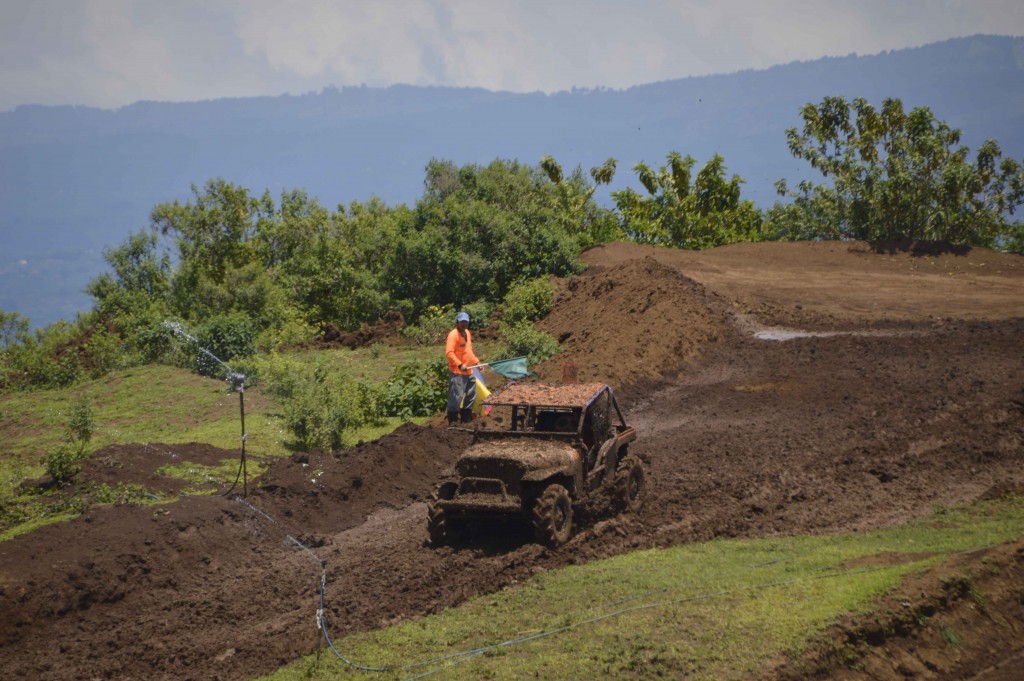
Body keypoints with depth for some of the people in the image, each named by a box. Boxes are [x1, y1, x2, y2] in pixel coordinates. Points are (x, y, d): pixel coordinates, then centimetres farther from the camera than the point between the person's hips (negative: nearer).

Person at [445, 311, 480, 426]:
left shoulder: (467, 333, 14)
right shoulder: (453, 334, -14)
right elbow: (449, 353, -21)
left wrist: (476, 361, 19)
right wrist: (460, 365, -26)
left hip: (468, 372, 9)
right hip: (457, 372, -9)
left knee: (471, 395, 14)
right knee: (456, 396, -8)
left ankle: (466, 417, 26)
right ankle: (452, 419, 0)